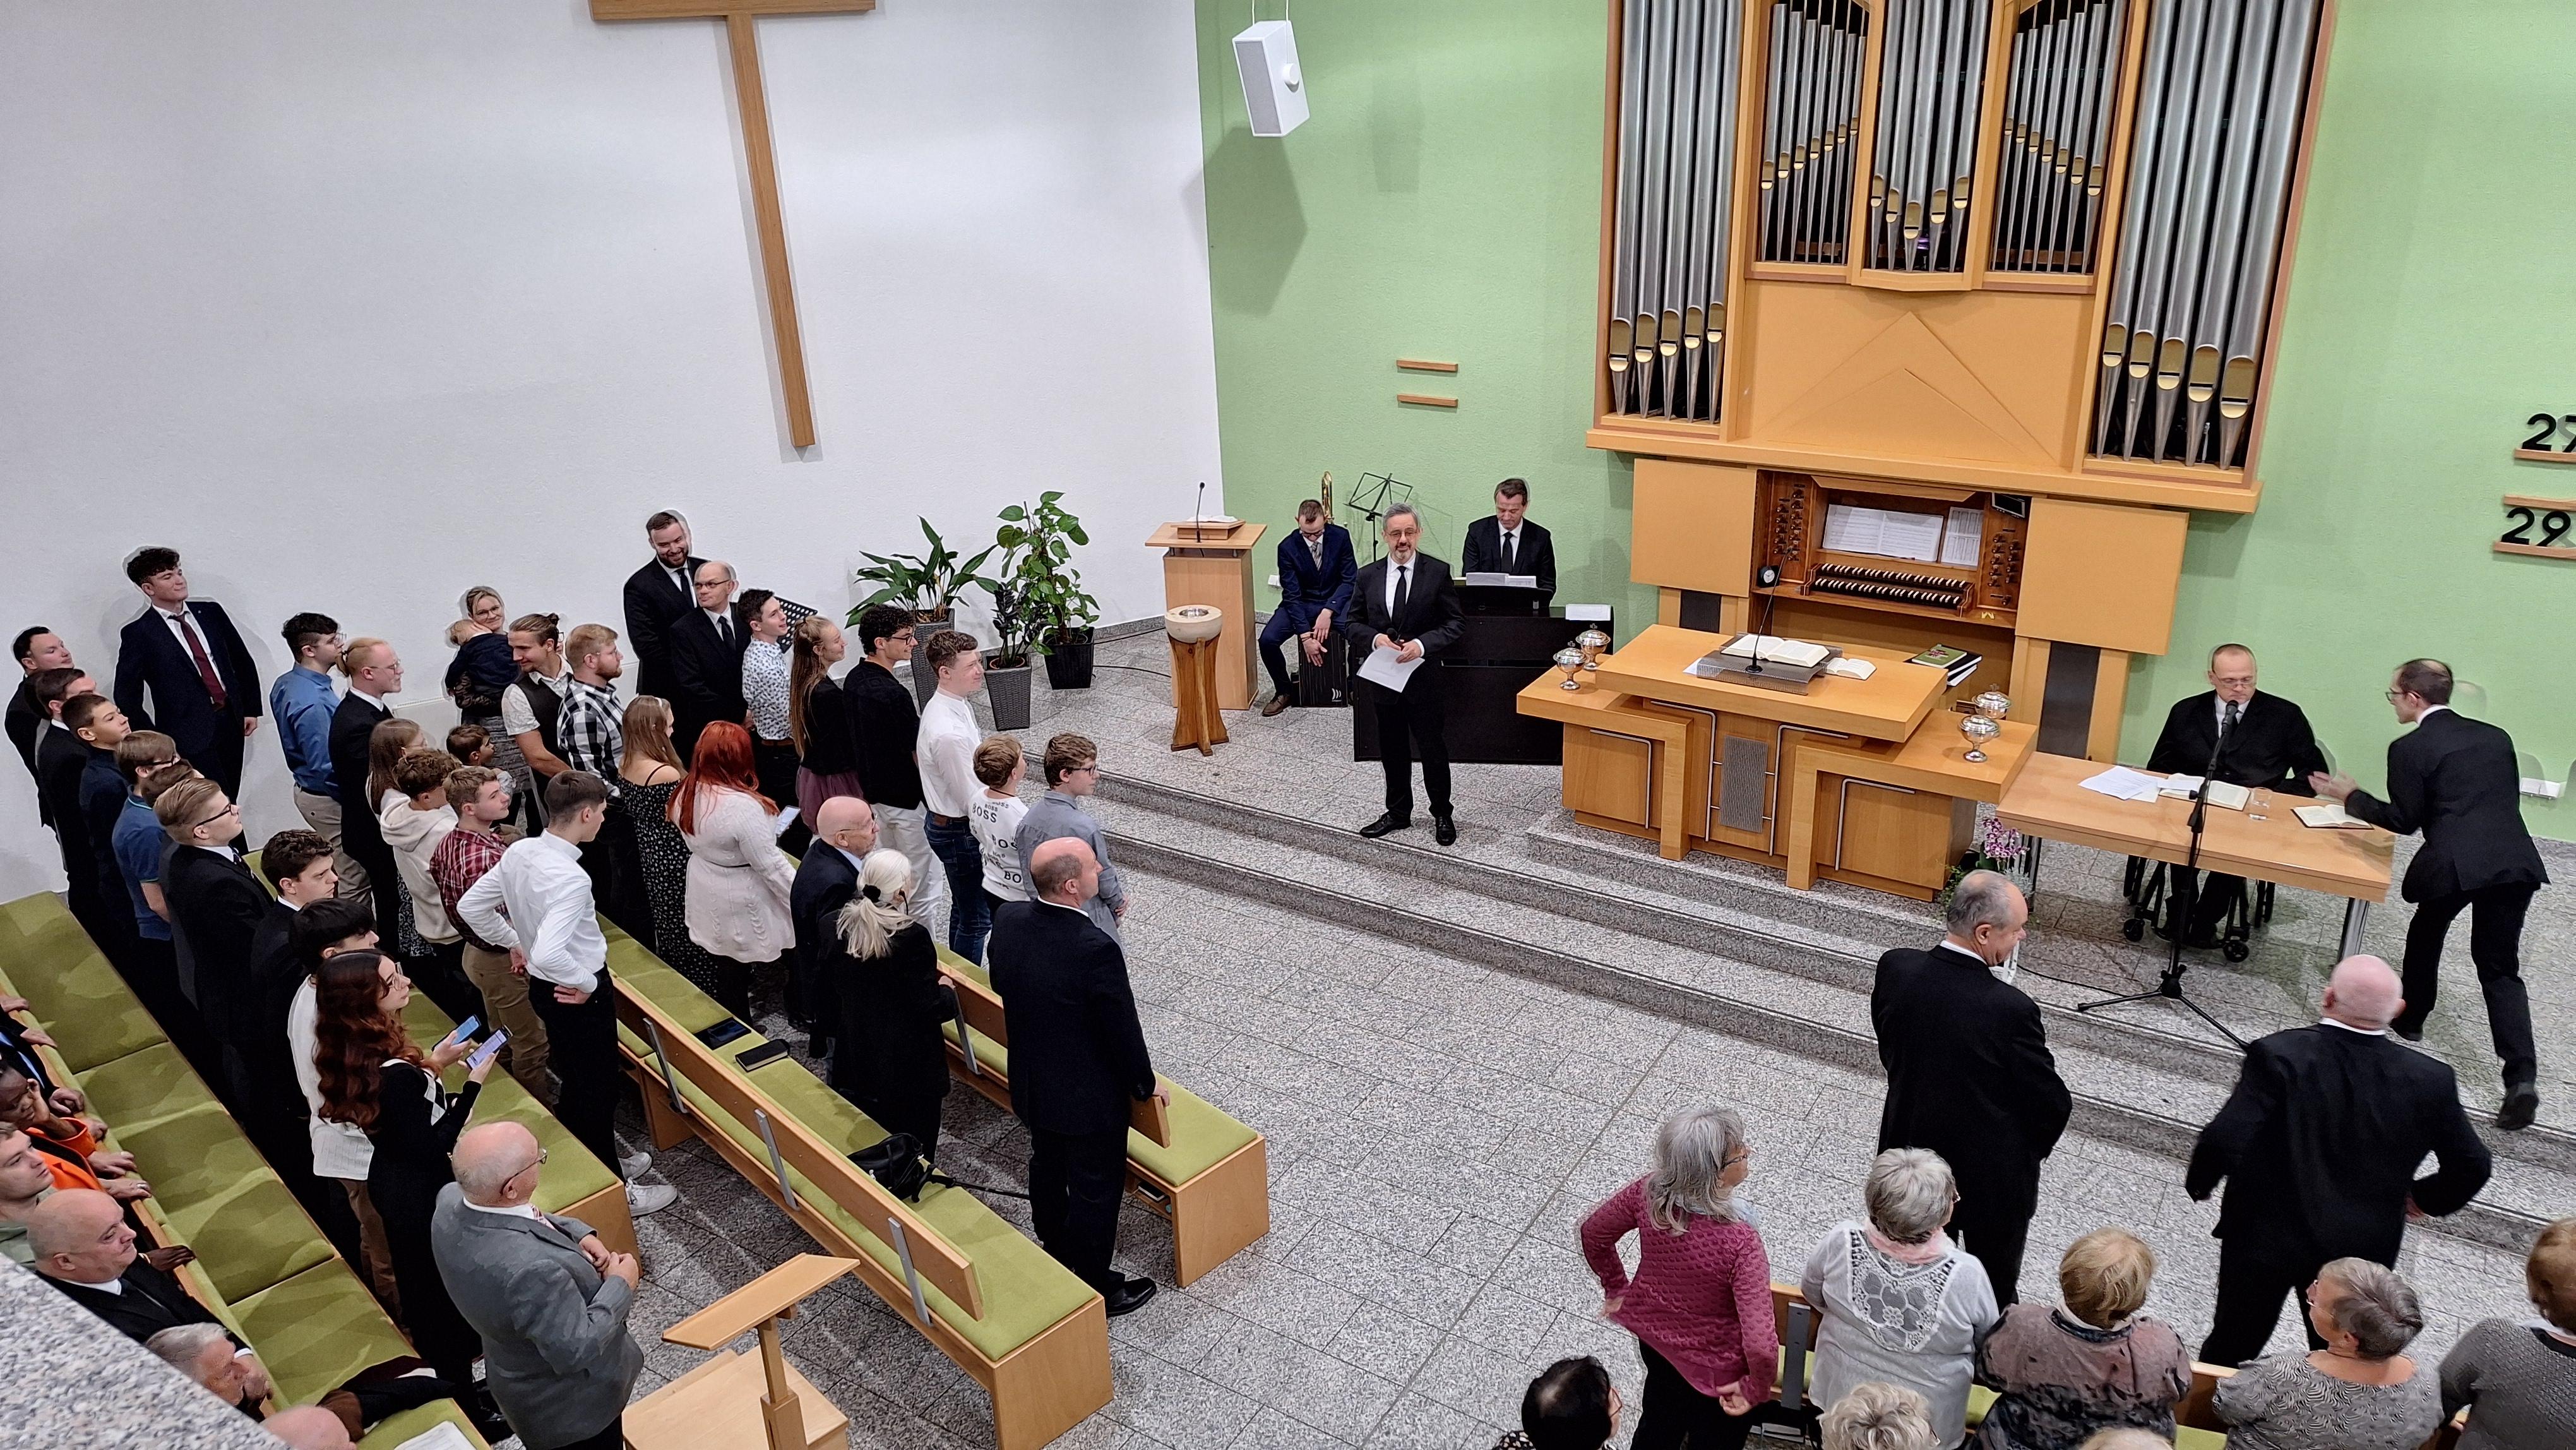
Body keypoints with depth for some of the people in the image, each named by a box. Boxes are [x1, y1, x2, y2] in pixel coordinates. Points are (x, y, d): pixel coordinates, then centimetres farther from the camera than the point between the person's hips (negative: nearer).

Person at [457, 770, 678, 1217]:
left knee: (576, 1082, 25)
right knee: (597, 1091, 8)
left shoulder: (518, 852, -5)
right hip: (578, 994, -9)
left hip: (542, 986, 9)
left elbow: (470, 905, 7)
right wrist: (588, 982, -22)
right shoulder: (570, 878, -31)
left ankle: (601, 1161, 45)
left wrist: (513, 943, 16)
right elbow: (549, 954, -40)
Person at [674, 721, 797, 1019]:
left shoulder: (687, 794, -6)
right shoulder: (743, 806, -31)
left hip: (708, 898, 8)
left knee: (728, 968, 20)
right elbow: (770, 864, -25)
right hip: (744, 905, -8)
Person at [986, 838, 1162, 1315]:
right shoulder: (1095, 949, -35)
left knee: (1047, 1168, 28)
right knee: (1095, 1190, 14)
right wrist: (1147, 1084, -4)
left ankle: (1056, 1256, 52)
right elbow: (1123, 1030, -23)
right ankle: (1093, 1290, 32)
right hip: (1088, 1097, -7)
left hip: (1031, 1084, 7)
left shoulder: (1009, 920, -14)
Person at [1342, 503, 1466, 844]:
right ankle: (1398, 813, 30)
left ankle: (1442, 815, 23)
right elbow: (1351, 624, 7)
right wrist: (1374, 638, -14)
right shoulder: (1368, 577, 2)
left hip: (1423, 677, -3)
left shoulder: (1438, 572, -6)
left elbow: (1456, 623, -5)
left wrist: (1422, 644, -20)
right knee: (1392, 750, 15)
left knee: (1433, 749, 6)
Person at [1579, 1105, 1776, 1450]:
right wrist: (1756, 1389, -17)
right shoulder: (1740, 1243, -39)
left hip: (1653, 1335, 4)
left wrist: (1617, 1289, 10)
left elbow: (1594, 1234, -6)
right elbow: (1760, 1344, -37)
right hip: (1715, 1366, -4)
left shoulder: (1648, 1192, -24)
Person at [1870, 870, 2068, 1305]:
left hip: (1911, 1162, 4)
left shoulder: (1895, 969, -17)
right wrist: (2031, 1150, 3)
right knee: (1995, 1289, 22)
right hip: (1991, 1178, -4)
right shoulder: (2011, 1009, -31)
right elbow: (2053, 1103, -17)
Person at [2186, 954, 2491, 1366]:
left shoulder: (2279, 1055, -23)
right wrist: (2424, 1197, 19)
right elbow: (2472, 1166, 0)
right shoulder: (2430, 1080, -11)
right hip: (2363, 1252, 3)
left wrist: (2198, 1182, -7)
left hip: (2266, 1238, -3)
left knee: (2231, 1349, 17)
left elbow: (2225, 1140, -27)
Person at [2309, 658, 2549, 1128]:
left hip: (2455, 864, -5)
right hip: (2516, 861, 5)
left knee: (2426, 932, 26)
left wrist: (2350, 796, 12)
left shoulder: (2410, 748, -2)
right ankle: (2522, 1076, -3)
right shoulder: (2495, 736, 17)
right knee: (2500, 968, 11)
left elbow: (2405, 820, 1)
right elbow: (2507, 801, 22)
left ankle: (2410, 1017, 42)